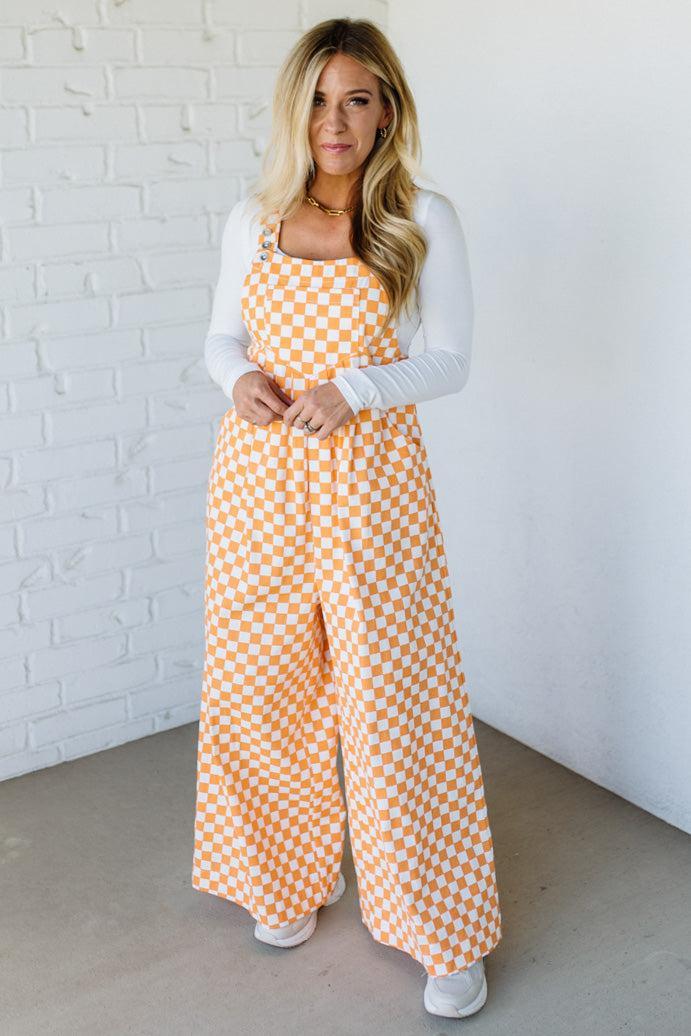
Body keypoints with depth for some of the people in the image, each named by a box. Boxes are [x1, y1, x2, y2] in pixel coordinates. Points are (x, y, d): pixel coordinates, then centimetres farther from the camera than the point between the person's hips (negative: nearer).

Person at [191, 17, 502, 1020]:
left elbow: (449, 361, -4)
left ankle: (445, 932, 17)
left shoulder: (425, 220, -3)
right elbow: (222, 335, 14)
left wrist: (349, 389, -19)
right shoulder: (252, 220, 5)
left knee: (394, 694, 0)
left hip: (370, 474, -3)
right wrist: (240, 377, -9)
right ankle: (294, 877, 35)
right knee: (260, 684, 11)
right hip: (258, 474, 4)